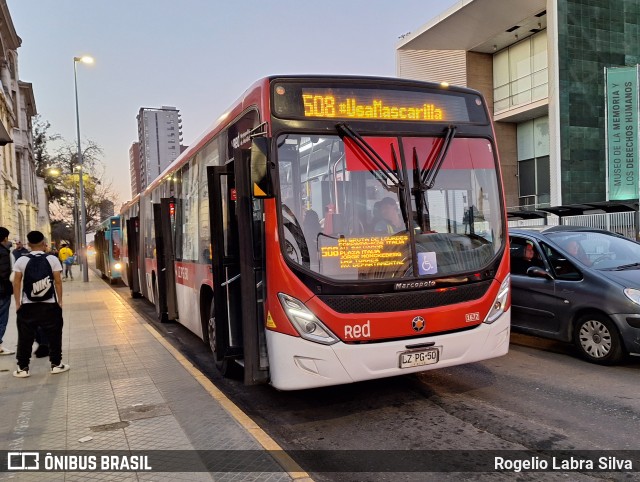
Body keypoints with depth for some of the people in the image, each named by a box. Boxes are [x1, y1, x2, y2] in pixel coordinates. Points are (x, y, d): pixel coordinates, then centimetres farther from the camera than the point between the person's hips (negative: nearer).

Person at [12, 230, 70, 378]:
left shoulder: (21, 260, -2)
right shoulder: (53, 259, -4)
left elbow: (16, 283, -2)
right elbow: (58, 281, -4)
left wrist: (17, 303, 5)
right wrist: (60, 301, 3)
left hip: (27, 306, 1)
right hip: (50, 305, 0)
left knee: (25, 337, 9)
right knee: (54, 335, 11)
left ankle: (22, 368, 13)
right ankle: (56, 364, 16)